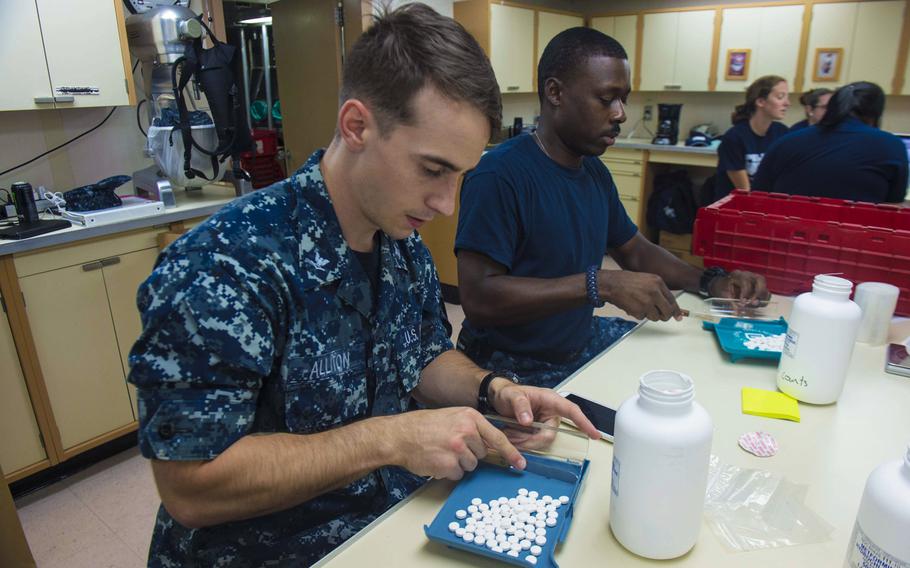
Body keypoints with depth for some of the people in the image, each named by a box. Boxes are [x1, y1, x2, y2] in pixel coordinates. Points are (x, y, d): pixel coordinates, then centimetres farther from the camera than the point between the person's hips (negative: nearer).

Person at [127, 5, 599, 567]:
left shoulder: (404, 242, 0)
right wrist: (390, 438, -25)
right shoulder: (217, 268, -23)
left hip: (396, 520, 7)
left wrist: (492, 388, -6)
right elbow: (190, 487, -22)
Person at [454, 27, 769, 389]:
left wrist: (711, 283, 1)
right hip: (520, 369, -8)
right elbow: (477, 297, -28)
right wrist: (600, 284, -31)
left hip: (582, 340, 8)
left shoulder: (594, 170, 7)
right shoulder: (501, 173, -21)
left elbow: (635, 250, 17)